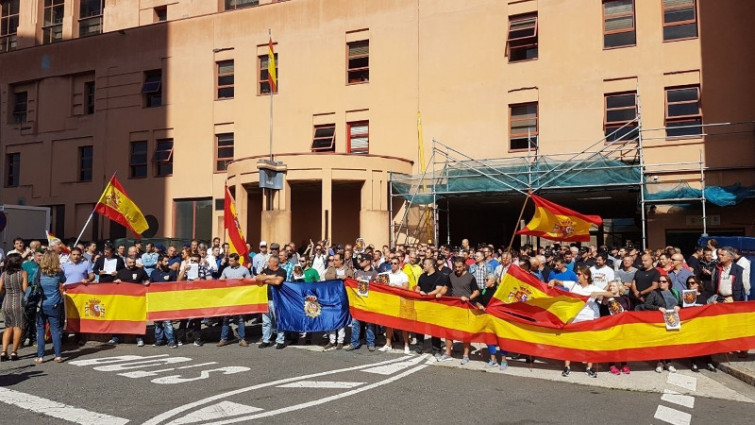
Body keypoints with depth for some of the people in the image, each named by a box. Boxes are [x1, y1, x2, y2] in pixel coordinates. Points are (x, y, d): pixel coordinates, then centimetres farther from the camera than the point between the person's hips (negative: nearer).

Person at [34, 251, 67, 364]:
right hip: (54, 305, 0)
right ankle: (58, 356, 5)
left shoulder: (39, 272, -4)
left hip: (41, 305, 0)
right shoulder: (58, 272, -4)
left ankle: (40, 356, 8)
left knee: (40, 330, 7)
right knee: (55, 330, 5)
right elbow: (63, 281, 13)